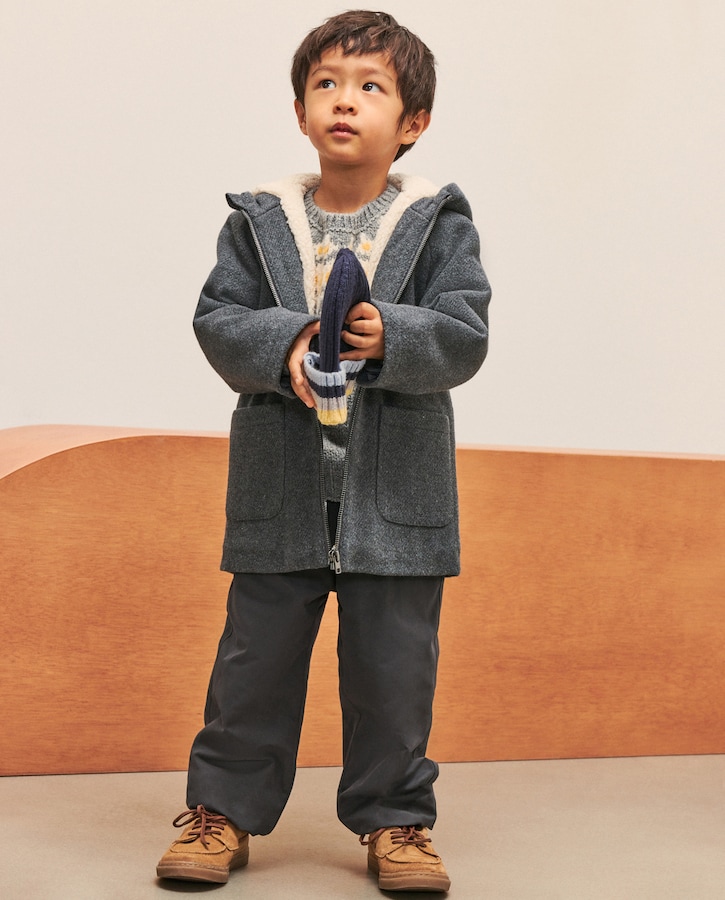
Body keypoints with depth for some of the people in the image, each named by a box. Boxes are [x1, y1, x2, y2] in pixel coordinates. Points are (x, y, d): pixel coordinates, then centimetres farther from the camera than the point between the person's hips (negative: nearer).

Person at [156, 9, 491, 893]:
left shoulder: (438, 222, 0)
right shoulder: (260, 220, 4)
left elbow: (464, 336, -7)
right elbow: (218, 320, -2)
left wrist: (390, 339, -25)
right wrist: (286, 346, -20)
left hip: (397, 486, -1)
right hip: (281, 482, 1)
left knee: (393, 662, 6)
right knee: (256, 654, 8)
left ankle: (393, 818, 21)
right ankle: (223, 806, 23)